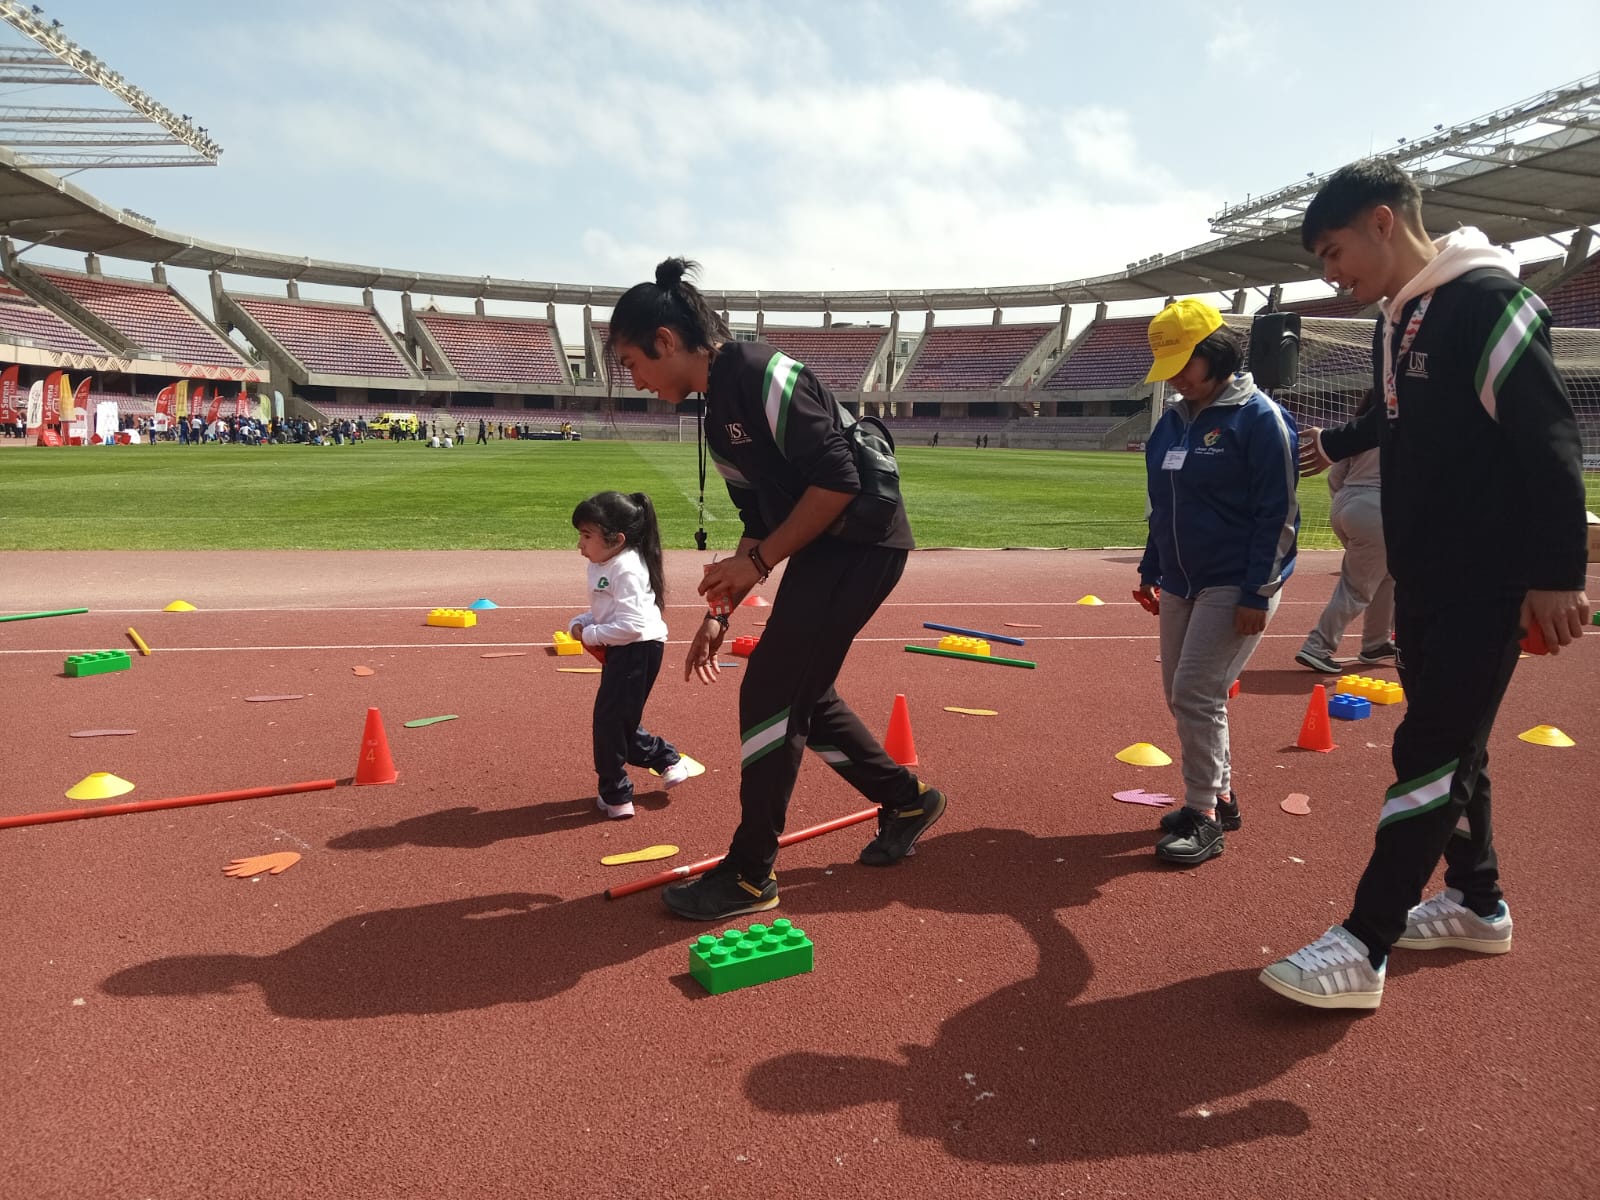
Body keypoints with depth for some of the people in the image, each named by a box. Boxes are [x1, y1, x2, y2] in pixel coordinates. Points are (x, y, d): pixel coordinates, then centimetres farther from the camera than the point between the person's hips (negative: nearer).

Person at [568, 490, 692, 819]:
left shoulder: (627, 570, -21)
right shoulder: (602, 566, 10)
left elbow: (631, 625, -27)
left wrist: (591, 635, -17)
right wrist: (580, 623, 0)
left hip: (638, 650, -10)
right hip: (619, 651, 10)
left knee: (610, 720, -5)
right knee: (619, 721, 16)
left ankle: (616, 795, 9)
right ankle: (668, 761, 32)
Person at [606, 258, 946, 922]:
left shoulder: (762, 375, -17)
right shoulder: (718, 412, 13)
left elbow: (838, 481, -23)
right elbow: (760, 521, 18)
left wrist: (758, 560, -18)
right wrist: (720, 610, 13)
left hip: (861, 542, -10)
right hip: (821, 549, 10)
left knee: (769, 694, -8)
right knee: (799, 694, 15)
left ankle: (749, 877, 6)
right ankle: (907, 801, 35)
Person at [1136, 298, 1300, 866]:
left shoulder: (1259, 416, -13)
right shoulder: (1173, 420, 10)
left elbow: (1279, 512, -15)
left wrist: (1258, 594, -19)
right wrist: (1151, 570, 16)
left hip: (1236, 586, -8)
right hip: (1179, 584, 8)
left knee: (1196, 694, -11)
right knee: (1180, 694, 11)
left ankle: (1204, 818, 2)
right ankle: (1218, 796, 27)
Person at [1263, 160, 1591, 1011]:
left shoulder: (1488, 301, -16)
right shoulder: (1396, 318, 10)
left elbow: (1552, 442, -20)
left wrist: (1557, 574, -21)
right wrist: (1335, 445, 41)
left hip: (1487, 582, -9)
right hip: (1421, 575, 9)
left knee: (1431, 751, -7)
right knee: (1449, 744, 16)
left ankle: (1362, 951, -3)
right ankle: (1477, 904, 33)